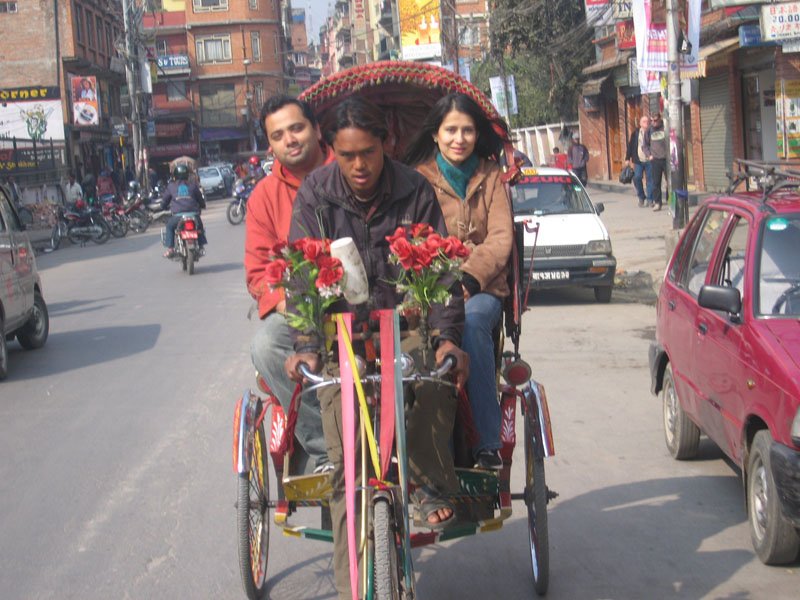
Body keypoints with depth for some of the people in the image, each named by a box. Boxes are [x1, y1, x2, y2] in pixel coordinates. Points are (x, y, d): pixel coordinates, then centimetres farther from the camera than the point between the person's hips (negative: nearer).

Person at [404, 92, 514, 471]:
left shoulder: (490, 177, 15)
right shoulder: (418, 177, 10)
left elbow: (501, 238, 3)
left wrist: (468, 277, -15)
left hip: (481, 287, 1)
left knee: (472, 321, -34)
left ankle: (488, 443, -29)